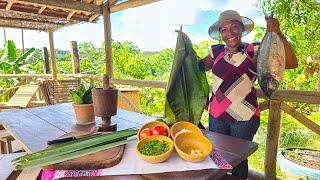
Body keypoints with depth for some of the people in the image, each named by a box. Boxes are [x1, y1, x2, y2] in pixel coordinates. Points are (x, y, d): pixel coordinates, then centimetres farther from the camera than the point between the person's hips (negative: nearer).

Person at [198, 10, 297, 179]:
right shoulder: (217, 51, 4)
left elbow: (291, 63, -14)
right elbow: (199, 66, 17)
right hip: (216, 115, 4)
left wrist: (277, 33, -23)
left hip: (244, 117, -3)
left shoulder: (253, 51, -8)